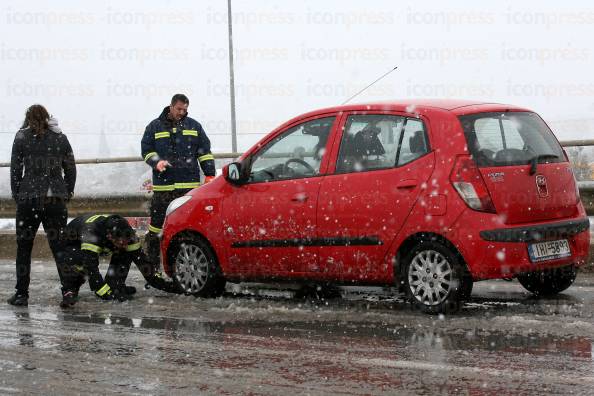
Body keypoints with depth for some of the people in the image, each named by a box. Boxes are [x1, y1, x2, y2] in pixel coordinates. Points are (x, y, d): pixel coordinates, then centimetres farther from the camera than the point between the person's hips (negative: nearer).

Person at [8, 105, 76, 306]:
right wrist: (67, 193, 16)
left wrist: (16, 195, 7)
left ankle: (21, 293, 7)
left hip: (29, 199, -2)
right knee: (59, 245, 6)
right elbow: (70, 168, 9)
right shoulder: (60, 138, 8)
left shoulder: (22, 137, 1)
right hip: (56, 199, 2)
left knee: (24, 246, 8)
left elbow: (15, 169, -1)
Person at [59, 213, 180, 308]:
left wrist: (159, 282, -21)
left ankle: (115, 286, -10)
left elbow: (140, 258, -19)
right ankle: (70, 291, -19)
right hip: (73, 244, -6)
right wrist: (106, 293, -50)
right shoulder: (91, 231, -45)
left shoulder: (125, 233, -26)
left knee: (124, 253, -17)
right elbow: (91, 267, -47)